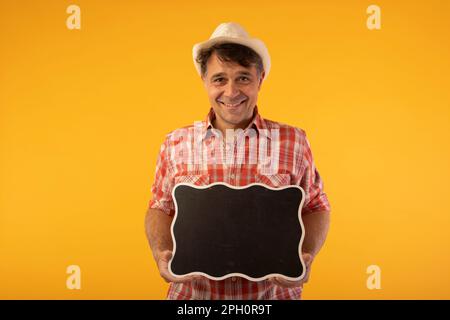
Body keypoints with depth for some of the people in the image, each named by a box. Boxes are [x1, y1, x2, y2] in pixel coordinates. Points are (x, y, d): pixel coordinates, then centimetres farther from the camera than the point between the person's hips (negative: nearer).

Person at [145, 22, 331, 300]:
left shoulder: (293, 141, -3)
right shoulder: (176, 144, 0)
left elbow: (315, 208, 5)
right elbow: (160, 210, 8)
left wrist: (307, 256, -12)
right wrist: (161, 254, -9)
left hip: (271, 292, 0)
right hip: (194, 291, 1)